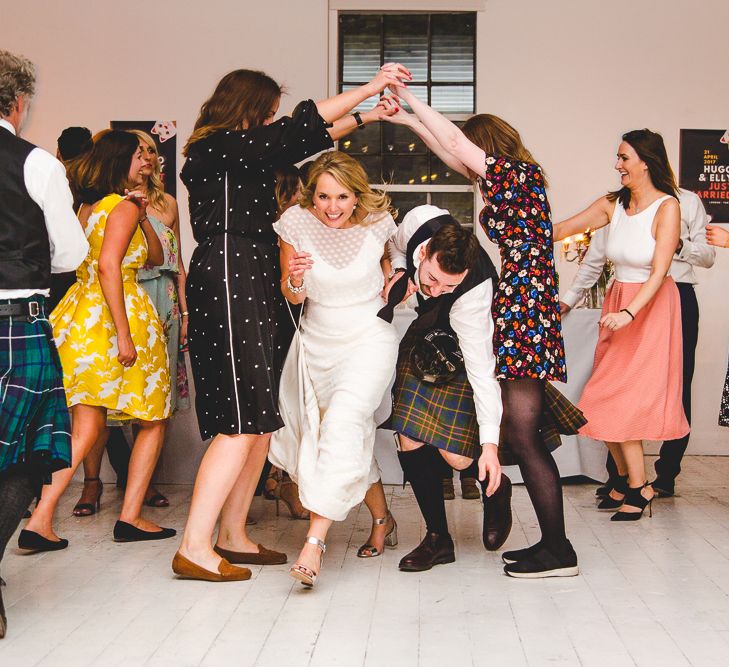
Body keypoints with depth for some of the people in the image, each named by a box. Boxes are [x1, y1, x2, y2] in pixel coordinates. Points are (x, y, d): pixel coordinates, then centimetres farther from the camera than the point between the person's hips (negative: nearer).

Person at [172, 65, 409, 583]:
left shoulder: (245, 153, 20)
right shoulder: (218, 147, -7)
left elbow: (306, 140, 28)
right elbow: (300, 127, -12)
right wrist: (370, 88, -8)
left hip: (257, 292, 10)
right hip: (229, 284, -10)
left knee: (261, 421, 9)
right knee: (242, 423, -12)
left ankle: (232, 537, 16)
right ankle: (195, 548, -8)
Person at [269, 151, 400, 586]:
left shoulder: (378, 222, -11)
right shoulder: (297, 223, -11)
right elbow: (293, 298, -5)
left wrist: (390, 281, -7)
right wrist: (295, 280, -27)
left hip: (370, 338, -3)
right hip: (319, 339, 3)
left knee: (343, 423, -24)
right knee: (356, 436, 12)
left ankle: (316, 538, -28)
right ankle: (382, 519, 36)